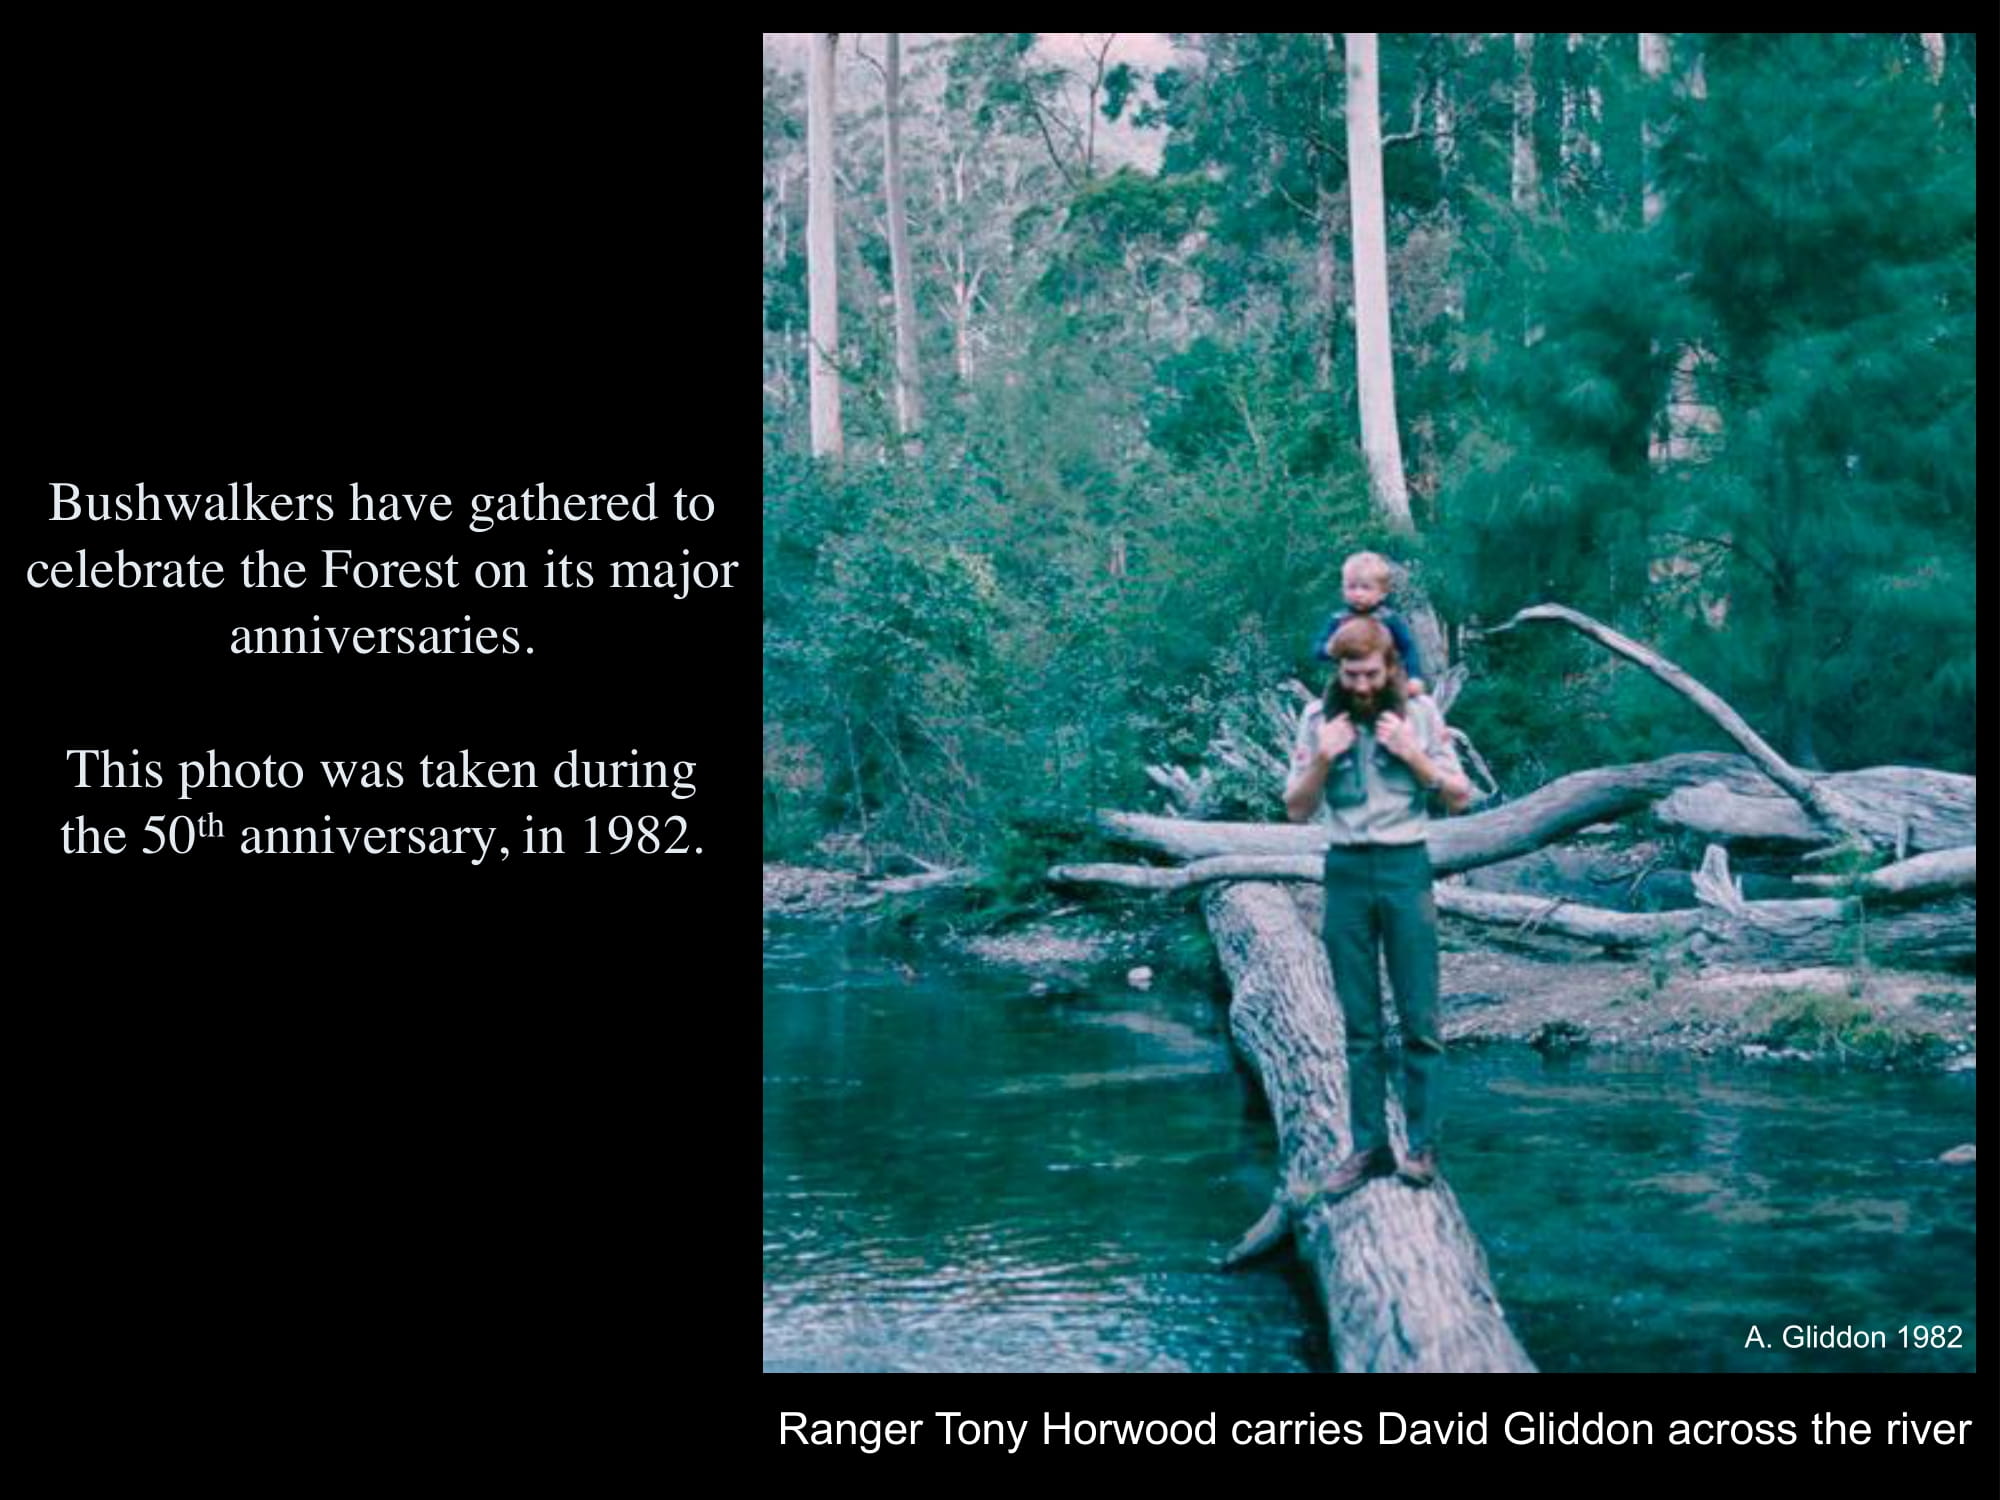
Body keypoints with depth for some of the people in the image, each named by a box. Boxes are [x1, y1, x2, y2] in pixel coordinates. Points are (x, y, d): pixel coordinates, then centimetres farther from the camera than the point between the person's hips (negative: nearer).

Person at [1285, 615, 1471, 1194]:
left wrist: (1412, 754, -11)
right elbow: (1296, 810, 6)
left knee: (1419, 1019, -2)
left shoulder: (1419, 713, -1)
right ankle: (1369, 1148, 10)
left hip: (1405, 868, -2)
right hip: (1346, 871, 2)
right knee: (1360, 1025, 5)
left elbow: (1460, 798, 2)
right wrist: (1323, 759, -10)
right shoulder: (1318, 718, 3)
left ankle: (1422, 1146, 4)